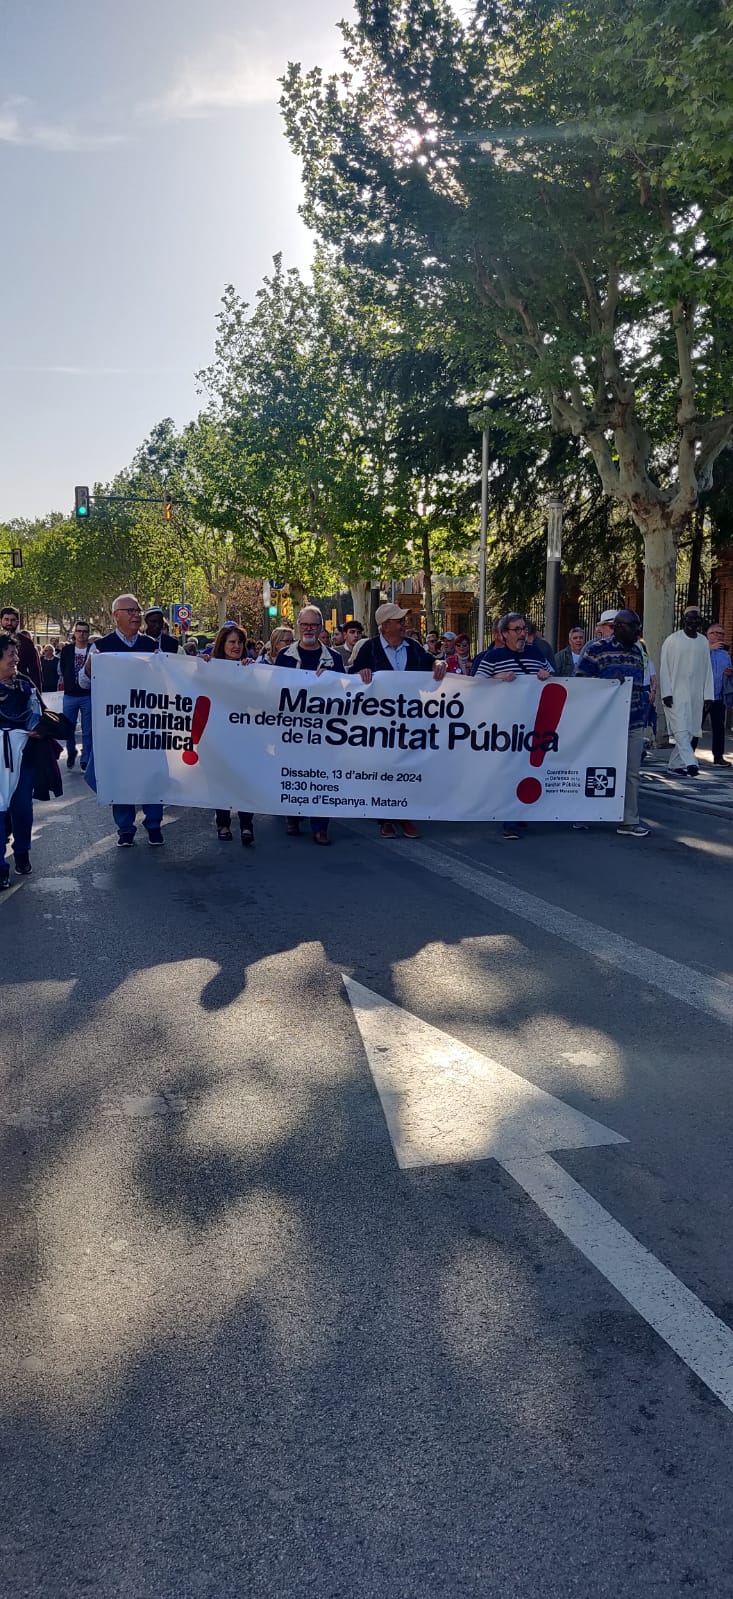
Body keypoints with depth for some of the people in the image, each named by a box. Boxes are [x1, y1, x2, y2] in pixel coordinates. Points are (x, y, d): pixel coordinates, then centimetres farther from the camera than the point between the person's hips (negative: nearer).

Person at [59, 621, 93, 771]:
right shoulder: (67, 650, 4)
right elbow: (63, 669, 11)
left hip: (88, 695, -2)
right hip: (70, 695, 2)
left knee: (87, 731, 2)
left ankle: (85, 760, 10)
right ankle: (71, 754, 30)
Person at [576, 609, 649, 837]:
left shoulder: (636, 652, 16)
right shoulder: (596, 649, -5)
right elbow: (580, 681, -8)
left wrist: (643, 713, 17)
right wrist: (608, 681, -19)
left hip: (634, 724, 6)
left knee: (631, 773, 2)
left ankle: (630, 821, 6)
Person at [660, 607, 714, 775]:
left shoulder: (704, 642, 9)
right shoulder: (672, 640, -3)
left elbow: (707, 670, 11)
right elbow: (664, 668, -3)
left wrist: (708, 695, 5)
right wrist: (666, 693, -10)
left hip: (696, 695, 5)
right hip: (676, 693, -4)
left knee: (691, 731, 5)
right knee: (681, 729, -15)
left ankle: (675, 764, 13)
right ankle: (690, 763, -20)